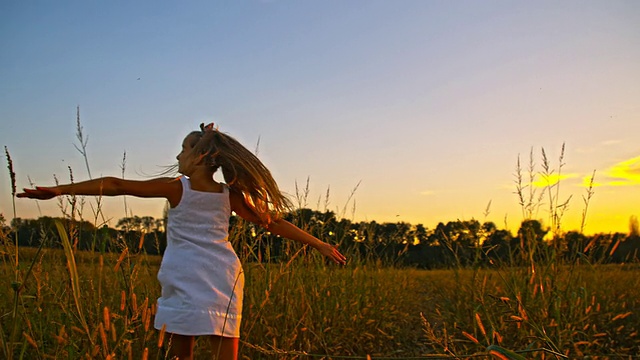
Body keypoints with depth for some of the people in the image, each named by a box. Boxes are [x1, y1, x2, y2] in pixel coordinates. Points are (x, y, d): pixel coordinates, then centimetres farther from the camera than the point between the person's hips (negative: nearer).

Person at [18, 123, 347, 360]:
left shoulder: (176, 188, -2)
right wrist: (319, 244, 15)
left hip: (185, 282, -2)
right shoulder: (230, 195, 6)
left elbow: (116, 186, -4)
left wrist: (59, 189, -2)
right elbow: (273, 222, 8)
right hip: (222, 278, 3)